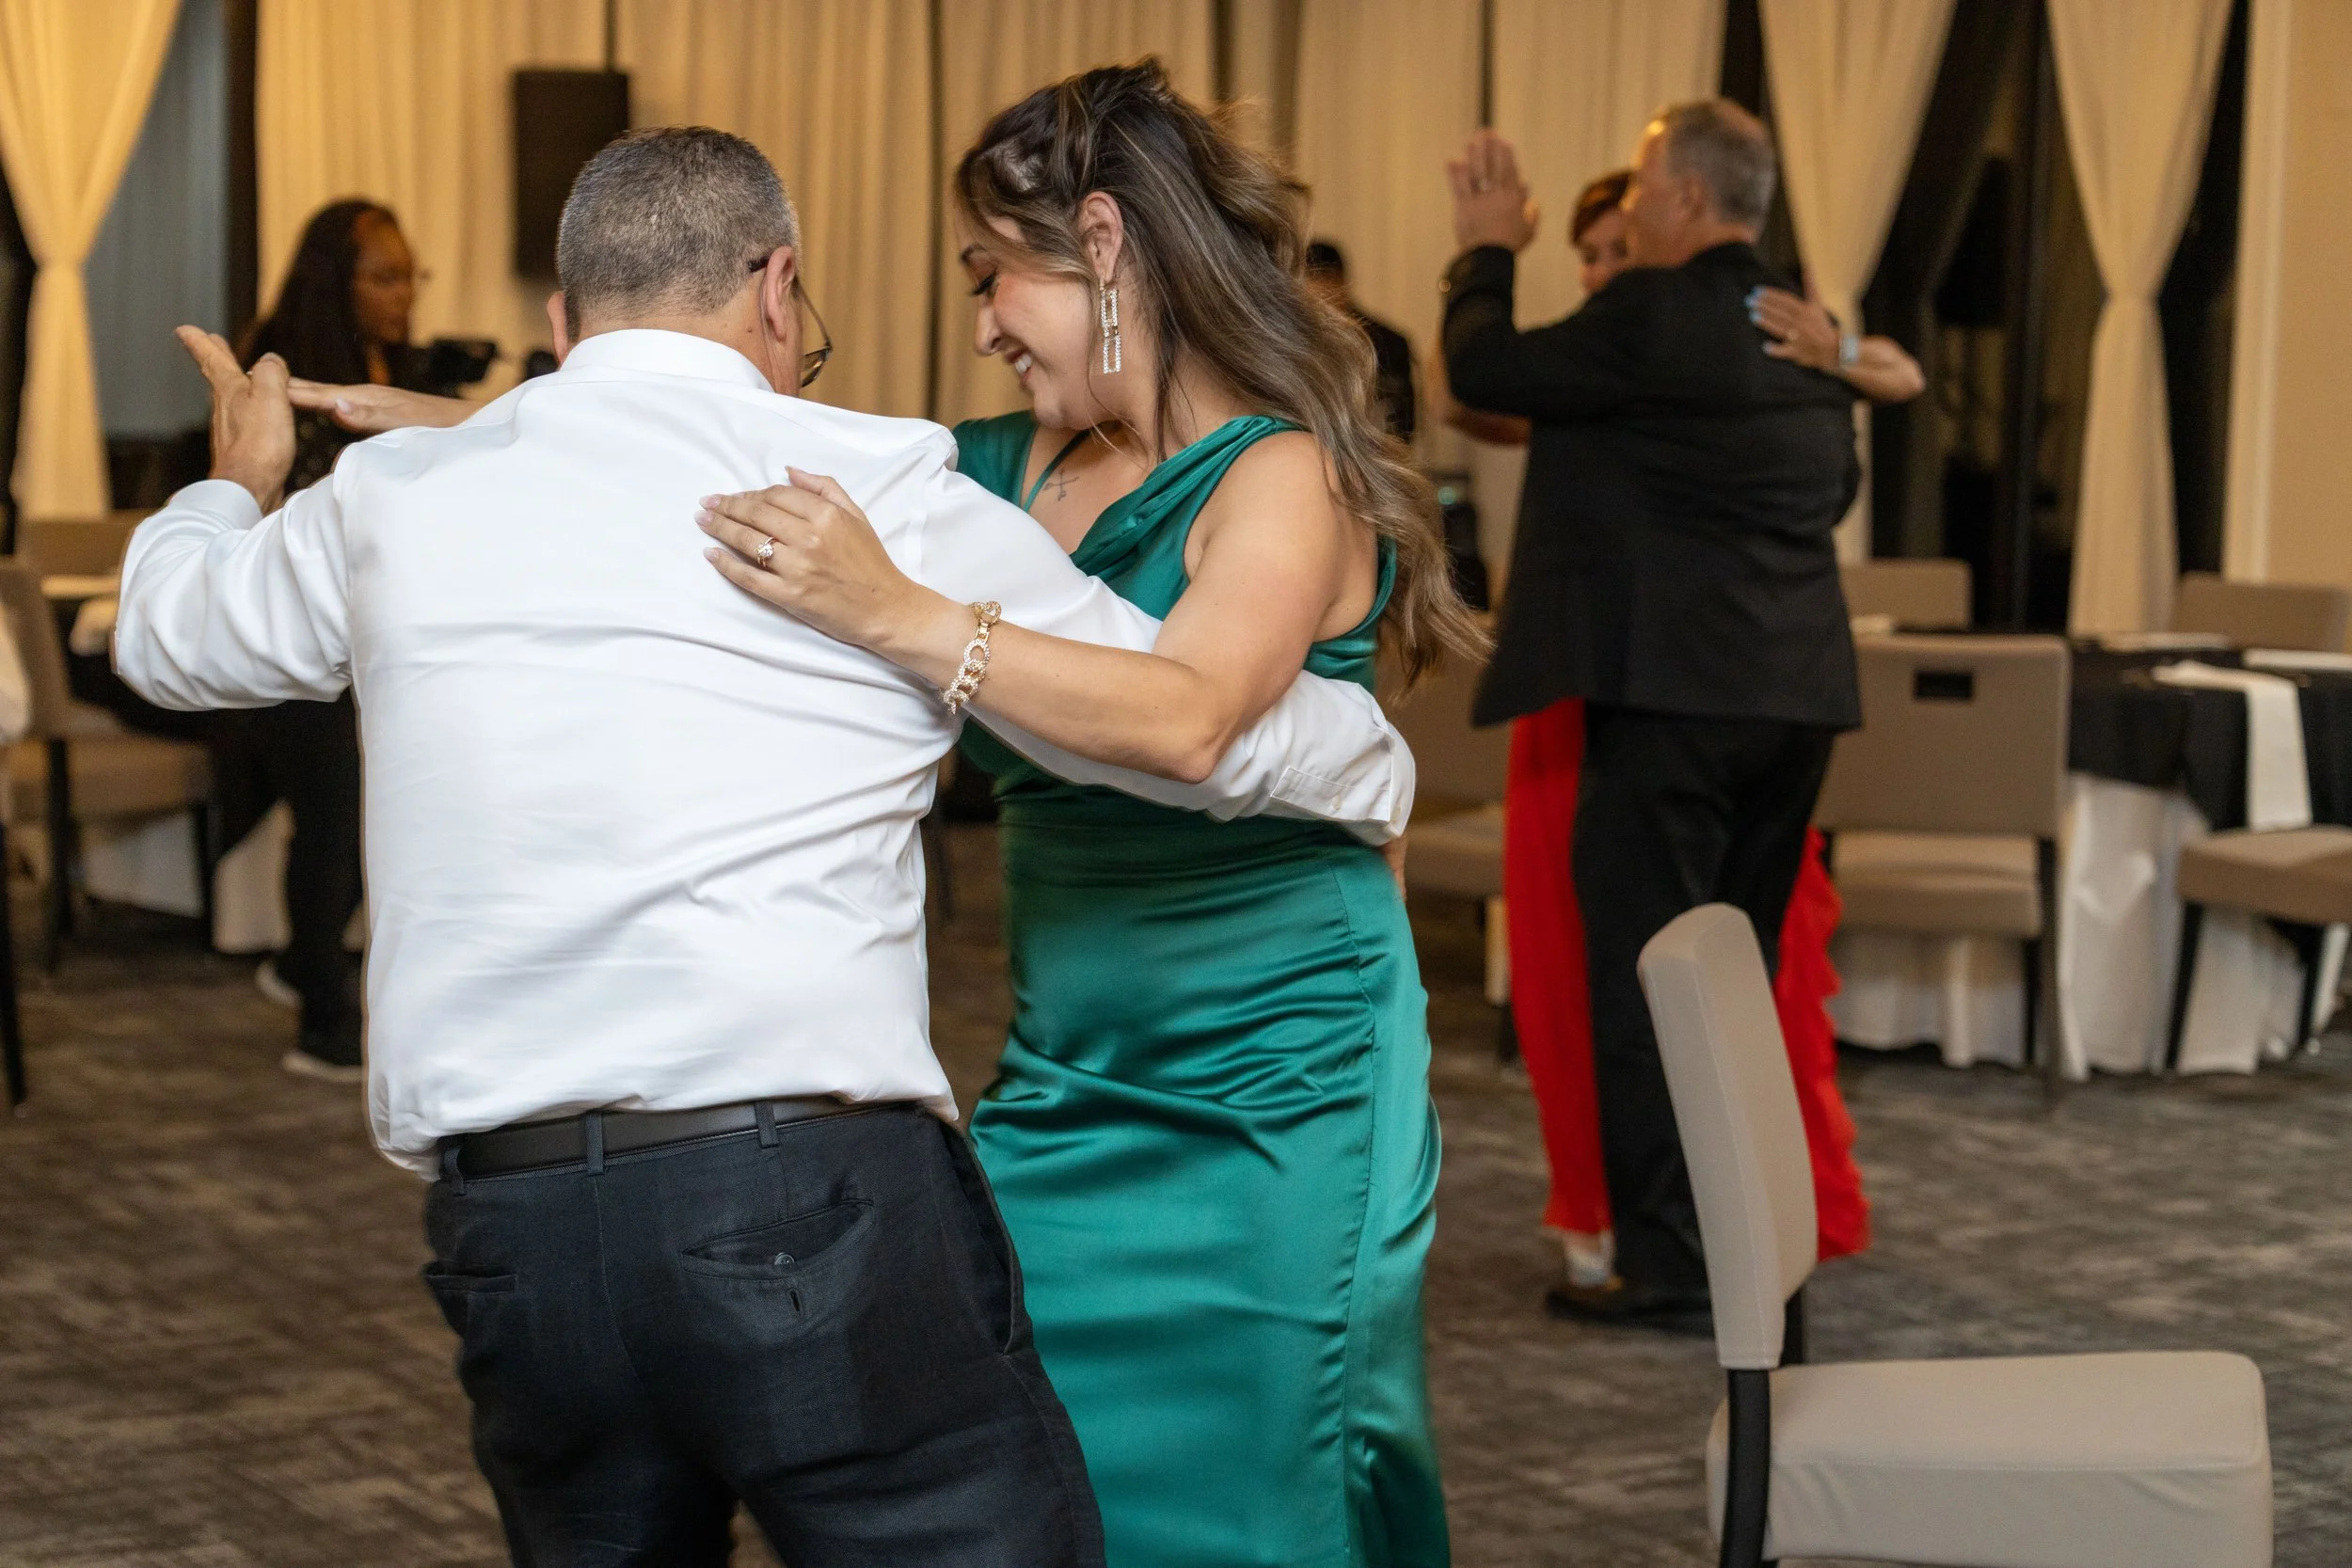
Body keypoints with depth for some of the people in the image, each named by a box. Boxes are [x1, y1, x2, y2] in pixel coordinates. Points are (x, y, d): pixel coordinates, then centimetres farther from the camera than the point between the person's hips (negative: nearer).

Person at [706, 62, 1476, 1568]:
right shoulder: (1021, 469, 8)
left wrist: (898, 616, -38)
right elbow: (750, 478, 9)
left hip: (1269, 1098, -6)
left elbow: (1186, 718, -30)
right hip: (1064, 1086, 6)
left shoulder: (1284, 479, -13)